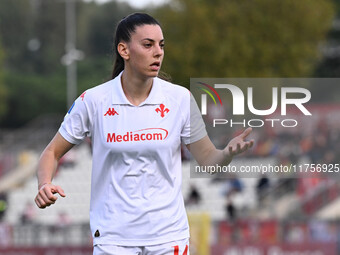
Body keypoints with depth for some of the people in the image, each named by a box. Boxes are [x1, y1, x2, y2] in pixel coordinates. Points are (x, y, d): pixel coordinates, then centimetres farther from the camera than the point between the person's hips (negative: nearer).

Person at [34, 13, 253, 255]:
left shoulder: (181, 98, -2)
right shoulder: (93, 101, -6)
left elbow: (209, 160, 3)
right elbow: (52, 153, 3)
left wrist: (229, 152, -19)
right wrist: (45, 185, -17)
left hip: (168, 234, 1)